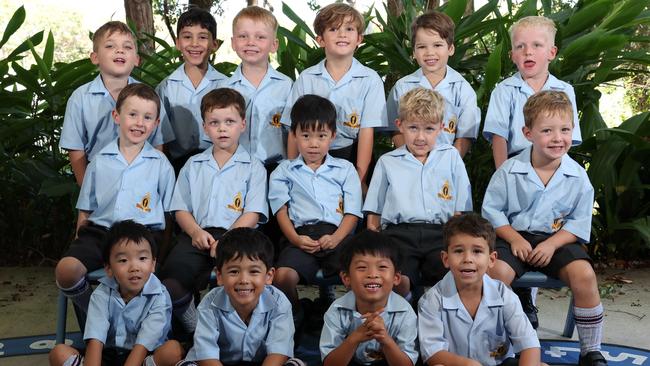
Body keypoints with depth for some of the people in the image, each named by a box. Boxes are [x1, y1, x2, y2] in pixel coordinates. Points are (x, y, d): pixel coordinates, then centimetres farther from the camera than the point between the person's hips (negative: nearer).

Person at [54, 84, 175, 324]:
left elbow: (169, 211, 11)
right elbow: (85, 209, 18)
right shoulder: (100, 162, 13)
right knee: (66, 270, -24)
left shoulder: (161, 165, 9)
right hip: (100, 231, 2)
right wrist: (80, 242, 5)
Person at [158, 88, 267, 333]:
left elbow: (252, 214, 3)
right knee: (170, 286, -28)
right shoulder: (193, 165, 25)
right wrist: (196, 232, -5)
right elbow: (180, 209, 17)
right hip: (197, 236, 2)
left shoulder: (253, 167, 15)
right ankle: (193, 328, -1)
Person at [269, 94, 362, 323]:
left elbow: (352, 213, 11)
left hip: (338, 235, 0)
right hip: (301, 234, 0)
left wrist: (335, 238, -9)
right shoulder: (284, 171, 21)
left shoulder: (345, 169, 21)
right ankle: (294, 315, -1)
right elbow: (281, 210, 9)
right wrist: (294, 238, -11)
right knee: (282, 276, -30)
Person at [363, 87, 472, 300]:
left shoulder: (451, 157, 20)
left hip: (440, 234, 1)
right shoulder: (387, 162, 19)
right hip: (399, 233, 0)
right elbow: (374, 213, 20)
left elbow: (461, 210, 16)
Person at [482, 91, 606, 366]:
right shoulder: (509, 171, -5)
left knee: (584, 274, -26)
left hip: (557, 240, 1)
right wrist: (515, 239, -14)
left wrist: (551, 244, -14)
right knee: (497, 271, -31)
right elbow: (492, 210, -1)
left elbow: (579, 222, 1)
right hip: (515, 237, -1)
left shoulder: (578, 176, -2)